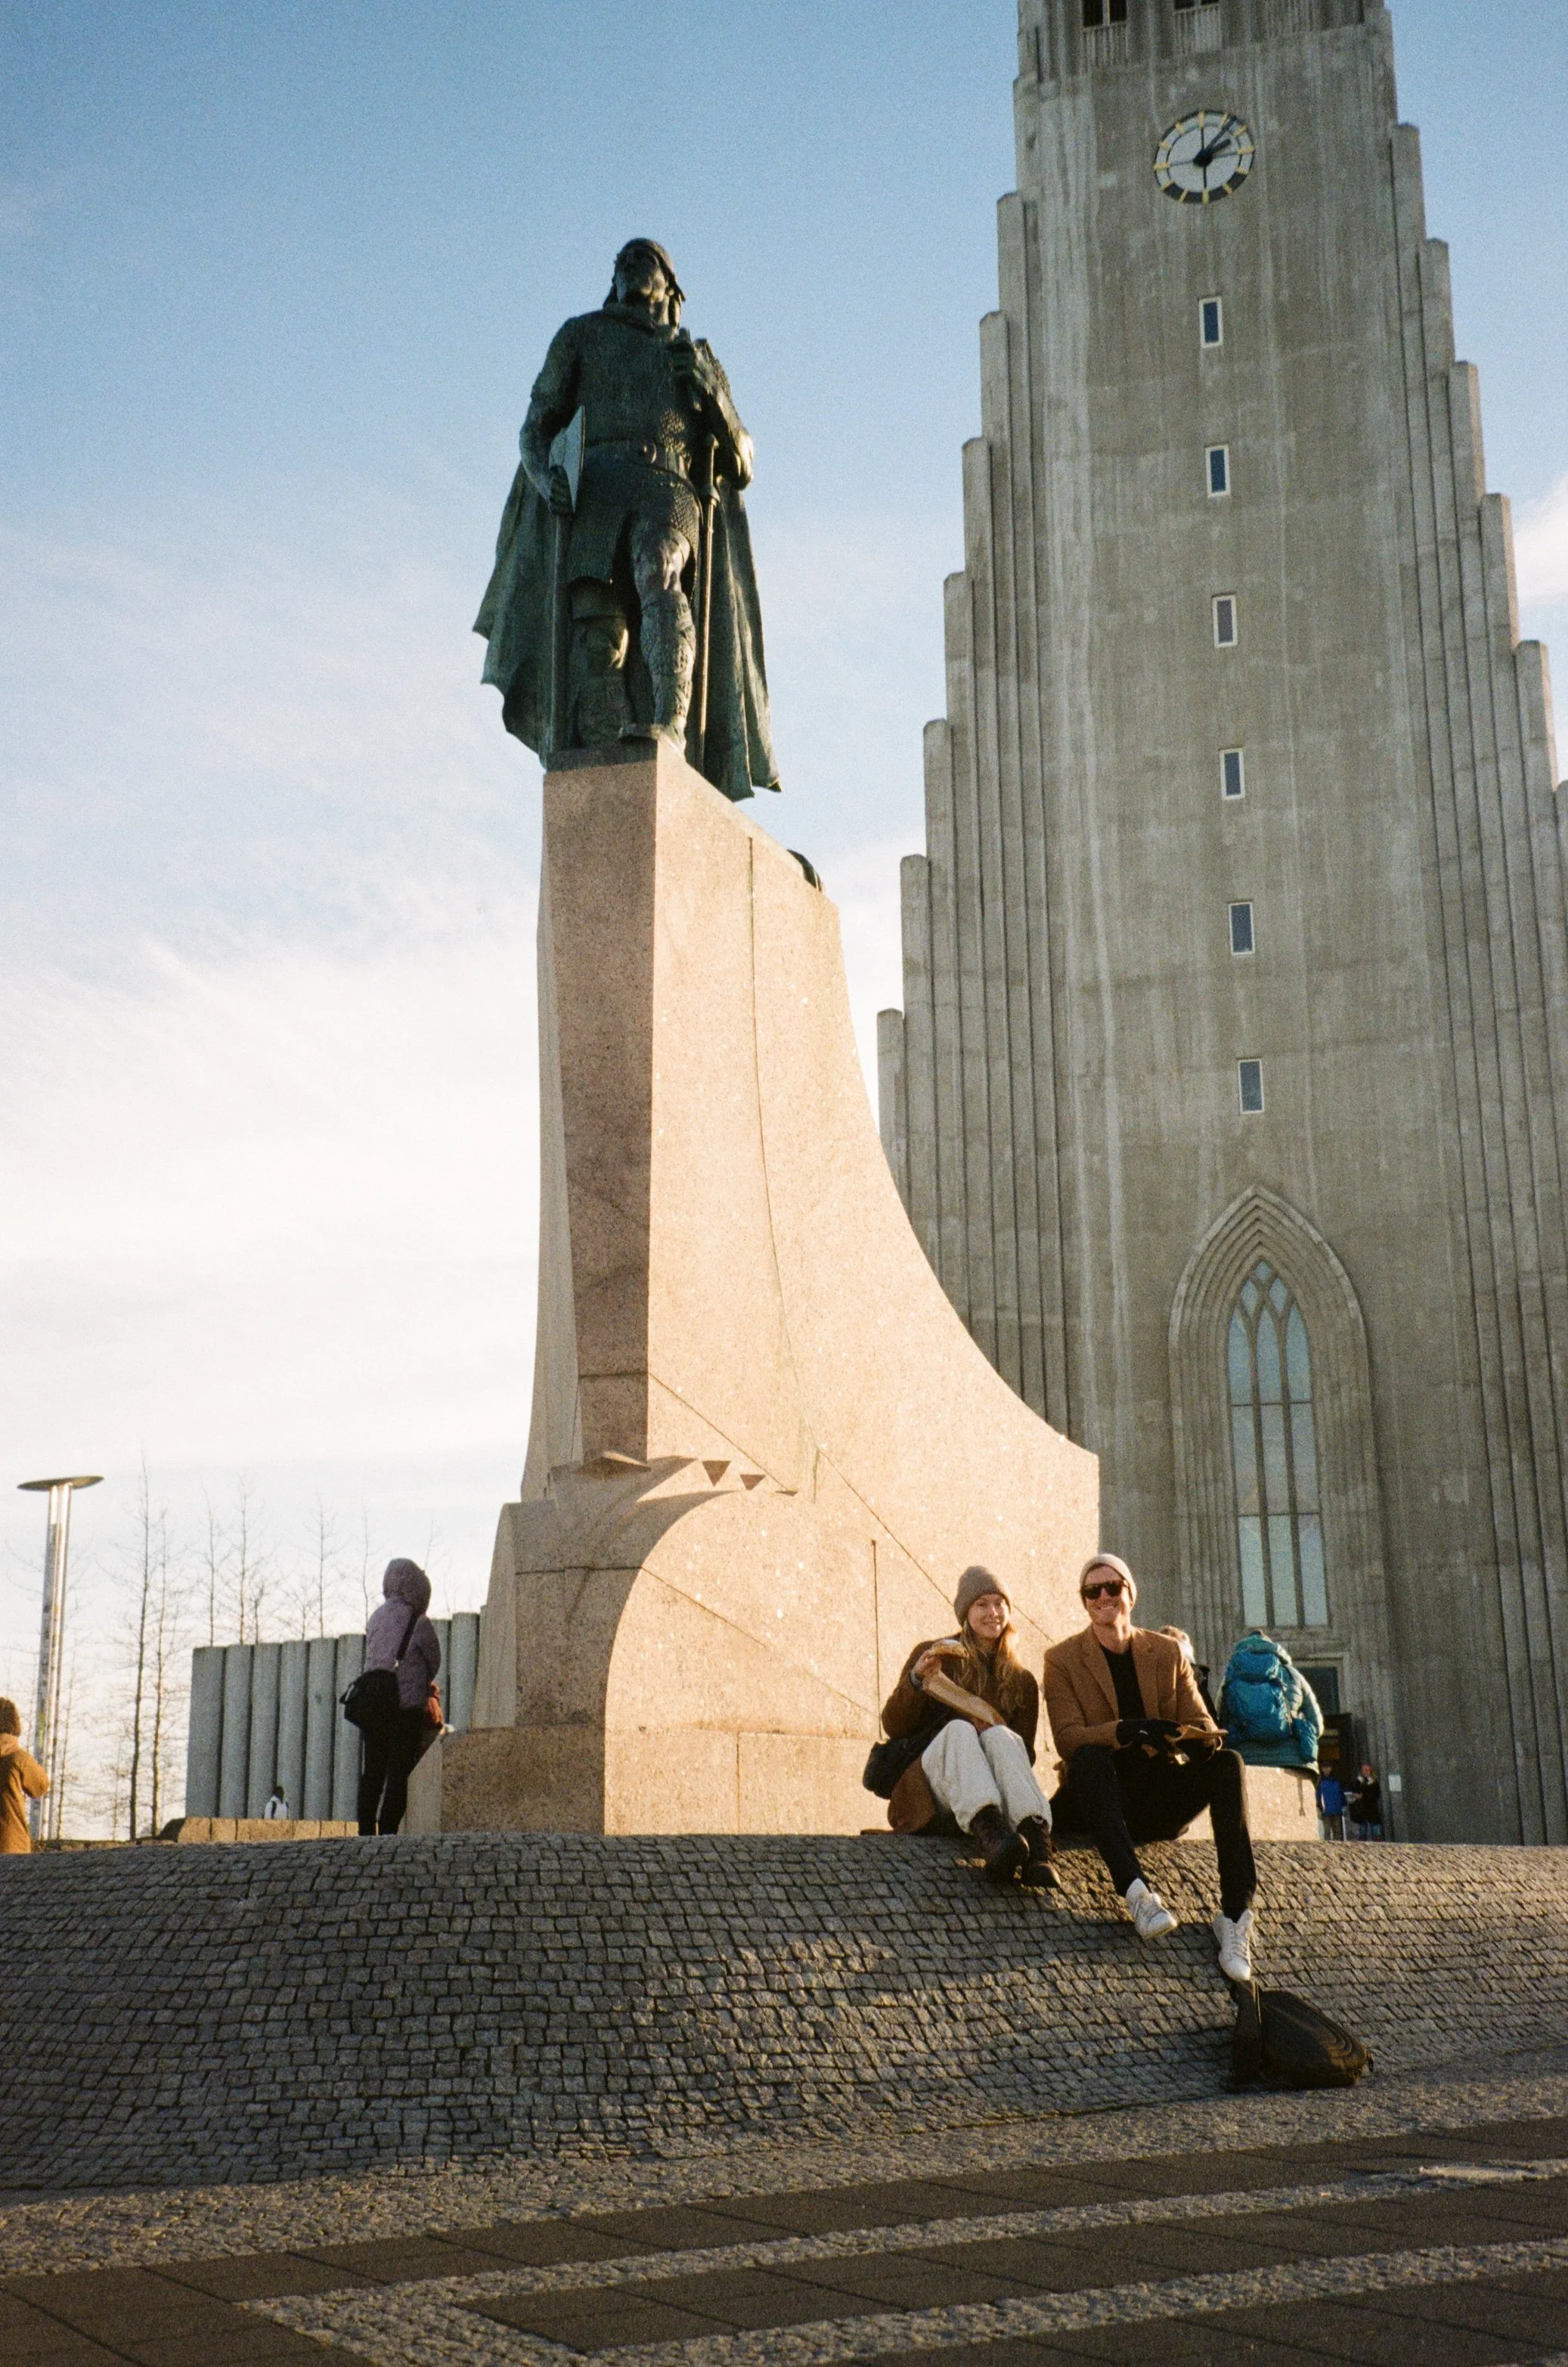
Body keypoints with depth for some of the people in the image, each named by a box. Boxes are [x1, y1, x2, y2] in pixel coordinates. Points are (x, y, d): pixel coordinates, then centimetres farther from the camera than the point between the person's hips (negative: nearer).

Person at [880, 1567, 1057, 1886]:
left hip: (994, 1791, 1)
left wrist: (994, 1729, -7)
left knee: (999, 1735, -31)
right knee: (959, 1729, -34)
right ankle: (991, 1834, -64)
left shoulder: (1021, 1681, 20)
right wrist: (917, 1679, -11)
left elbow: (1024, 1756, 14)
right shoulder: (932, 1655, 14)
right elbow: (893, 1727, 6)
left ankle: (1037, 1844, -58)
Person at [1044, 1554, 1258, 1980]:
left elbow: (1201, 1722, 5)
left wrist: (1203, 1737, -21)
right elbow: (1068, 1737, -11)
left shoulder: (1167, 1652, 12)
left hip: (1161, 1800, 3)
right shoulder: (1062, 1659, 3)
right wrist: (1127, 1731, -29)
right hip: (1102, 1798, -2)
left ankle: (1236, 1914, -34)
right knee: (1089, 1757, -34)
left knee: (1227, 1762, -24)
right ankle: (1136, 1892, -49)